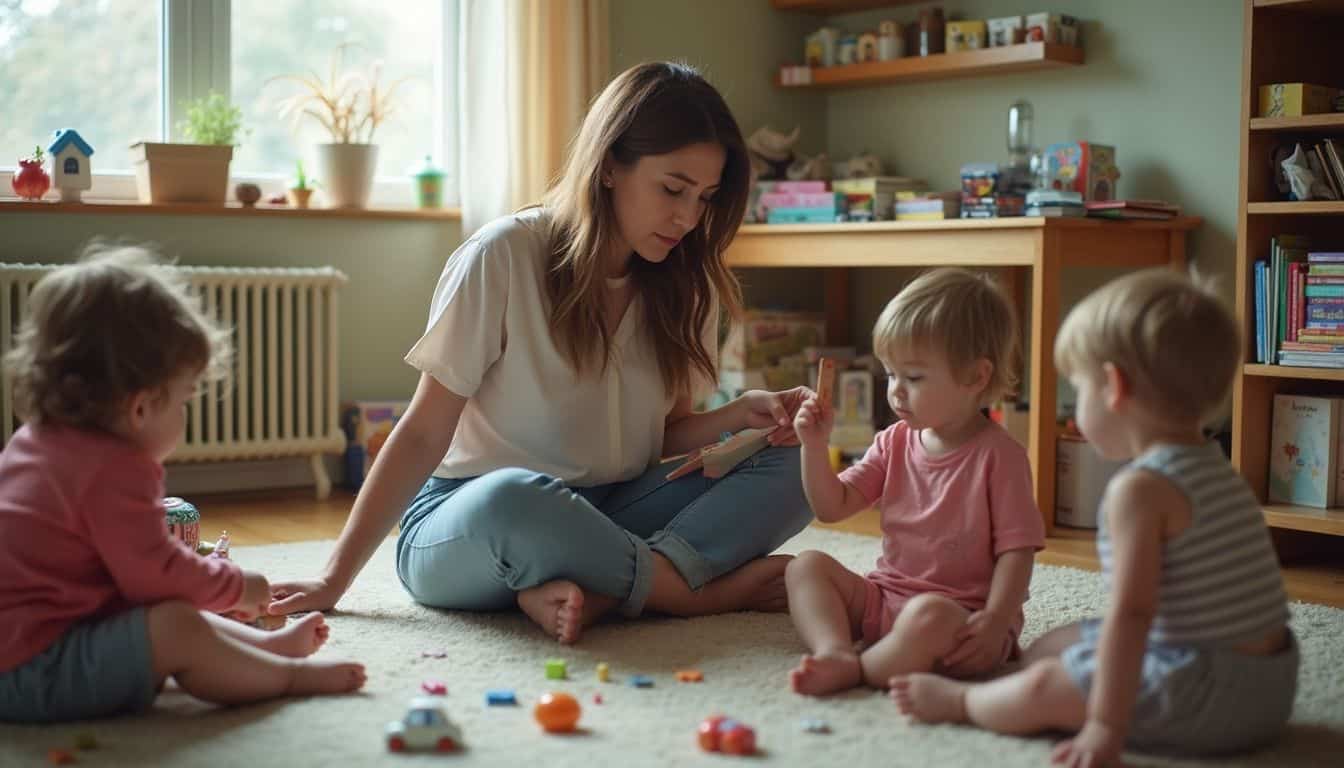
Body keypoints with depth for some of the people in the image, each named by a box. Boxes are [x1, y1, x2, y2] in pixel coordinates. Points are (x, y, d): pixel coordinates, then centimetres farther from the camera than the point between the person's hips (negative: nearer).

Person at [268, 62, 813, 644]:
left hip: (601, 519, 5)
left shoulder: (681, 283, 2)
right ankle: (712, 591, -23)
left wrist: (740, 416, -15)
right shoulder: (505, 257, -14)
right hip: (468, 523, -5)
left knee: (792, 466, -15)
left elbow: (664, 436, 7)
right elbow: (423, 436, -12)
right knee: (509, 499, -41)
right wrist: (334, 579, -14)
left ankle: (601, 593, -29)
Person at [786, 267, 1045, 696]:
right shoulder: (894, 443, 9)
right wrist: (815, 445, -6)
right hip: (884, 599, 7)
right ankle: (835, 651, -29)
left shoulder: (998, 455, -10)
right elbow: (832, 507, 9)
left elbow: (1016, 549, -12)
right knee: (807, 565, -7)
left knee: (929, 617, -39)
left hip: (960, 613, -7)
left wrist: (995, 622, -24)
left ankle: (854, 671, -23)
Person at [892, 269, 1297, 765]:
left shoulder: (1140, 490, -21)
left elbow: (1130, 613, -25)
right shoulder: (1215, 470, 10)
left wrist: (1106, 728, -24)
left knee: (1044, 688, -3)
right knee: (1051, 646, 18)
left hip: (1210, 694, -10)